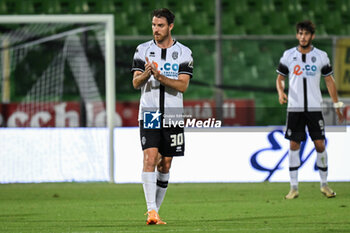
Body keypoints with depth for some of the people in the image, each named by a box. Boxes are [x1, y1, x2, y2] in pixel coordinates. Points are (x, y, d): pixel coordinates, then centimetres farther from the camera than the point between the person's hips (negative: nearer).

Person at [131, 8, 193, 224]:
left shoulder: (184, 53, 2)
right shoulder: (143, 50, 4)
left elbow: (183, 85, -8)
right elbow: (135, 83, -2)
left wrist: (160, 76, -22)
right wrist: (146, 74, -24)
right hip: (149, 113, -1)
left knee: (165, 164, 6)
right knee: (150, 158, -16)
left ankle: (156, 210, 18)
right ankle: (151, 210, -21)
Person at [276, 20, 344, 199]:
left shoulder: (321, 56, 3)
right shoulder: (288, 55, 3)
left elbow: (329, 81, 9)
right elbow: (280, 78, 8)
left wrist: (337, 106, 7)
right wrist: (281, 92, -14)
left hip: (315, 108, 0)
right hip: (294, 108, 0)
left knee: (319, 144, -4)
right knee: (294, 145, -2)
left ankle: (324, 185, 10)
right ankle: (294, 188, 2)